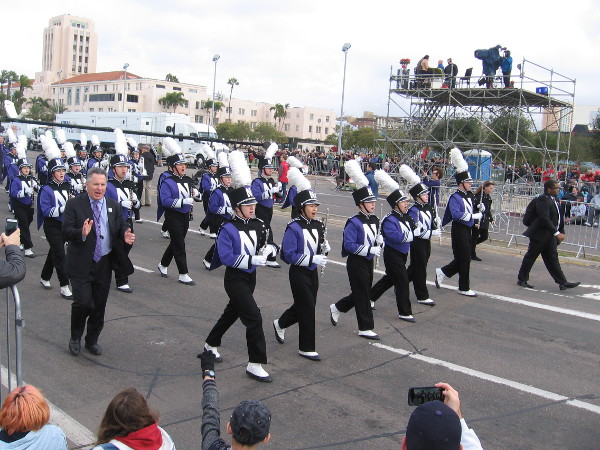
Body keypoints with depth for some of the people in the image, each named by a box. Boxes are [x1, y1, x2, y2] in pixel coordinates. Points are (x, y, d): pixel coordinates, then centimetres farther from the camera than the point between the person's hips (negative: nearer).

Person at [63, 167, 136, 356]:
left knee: (99, 305, 11)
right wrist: (81, 233, -32)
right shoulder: (74, 204, -5)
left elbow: (122, 226, 11)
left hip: (104, 264, 4)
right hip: (82, 265, -4)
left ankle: (92, 341, 29)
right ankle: (75, 337, 17)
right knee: (83, 302, -10)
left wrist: (126, 235, -13)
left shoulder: (114, 206, 8)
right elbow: (66, 232, -11)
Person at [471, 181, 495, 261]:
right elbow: (473, 209, -18)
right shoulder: (478, 196, -15)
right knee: (475, 237, 2)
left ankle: (471, 245, 31)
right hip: (477, 221, -8)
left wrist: (491, 219, 13)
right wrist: (475, 221, -22)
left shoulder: (488, 197, 10)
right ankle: (472, 255, 13)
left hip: (485, 221, 8)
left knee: (484, 237, 8)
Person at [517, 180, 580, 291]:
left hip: (550, 236, 9)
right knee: (530, 257, 3)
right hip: (540, 235, -9)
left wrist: (561, 232, 12)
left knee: (552, 259, 8)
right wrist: (557, 233, -25)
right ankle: (522, 280, 14)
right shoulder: (543, 200, -18)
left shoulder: (553, 200, 12)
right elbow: (544, 219, -26)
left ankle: (562, 282, 7)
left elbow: (559, 218, 19)